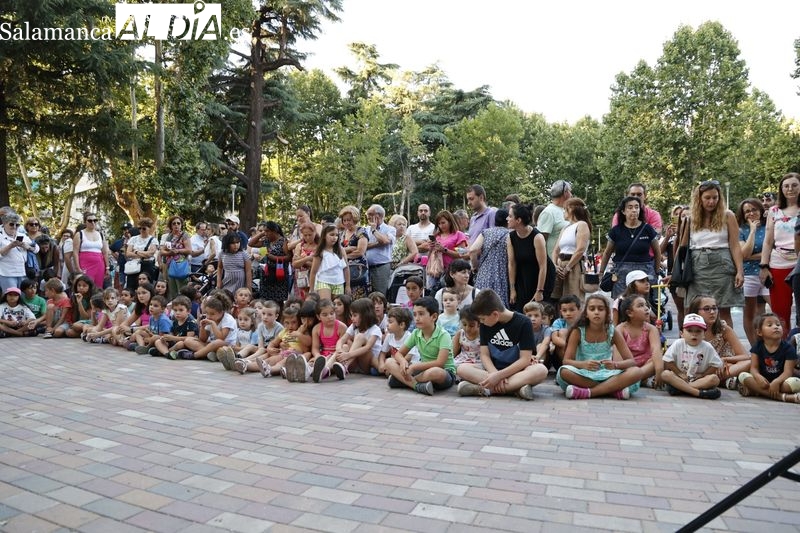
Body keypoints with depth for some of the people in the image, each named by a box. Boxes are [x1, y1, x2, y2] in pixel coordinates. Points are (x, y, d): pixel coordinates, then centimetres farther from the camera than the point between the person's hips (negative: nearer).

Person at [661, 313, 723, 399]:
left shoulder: (708, 347, 0)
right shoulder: (678, 344, -3)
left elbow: (715, 365, 0)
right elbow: (667, 361, -5)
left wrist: (702, 375, -7)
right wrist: (679, 374, -9)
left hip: (698, 379, 1)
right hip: (680, 378, -1)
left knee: (715, 379, -27)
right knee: (665, 374, -29)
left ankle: (679, 388, -34)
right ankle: (698, 392, -38)